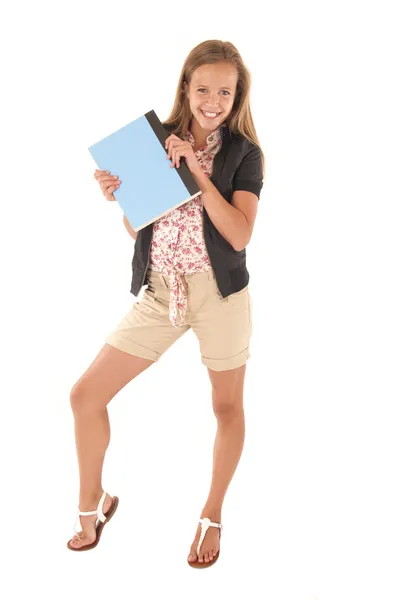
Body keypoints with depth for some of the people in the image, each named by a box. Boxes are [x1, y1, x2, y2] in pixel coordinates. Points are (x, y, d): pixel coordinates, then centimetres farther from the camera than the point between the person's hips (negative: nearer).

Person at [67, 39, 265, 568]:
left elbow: (240, 235, -15)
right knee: (86, 395, 1)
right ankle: (93, 502, 23)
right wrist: (116, 195, -10)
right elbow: (136, 227, 9)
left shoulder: (244, 154, -2)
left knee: (227, 405, 10)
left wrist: (197, 171, -18)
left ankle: (212, 516, 31)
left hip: (219, 291, -2)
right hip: (159, 292, 3)